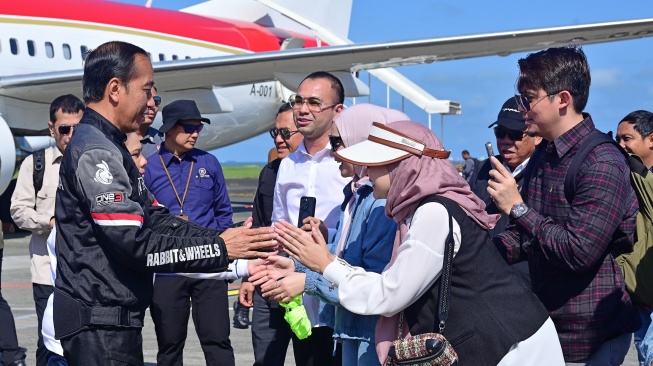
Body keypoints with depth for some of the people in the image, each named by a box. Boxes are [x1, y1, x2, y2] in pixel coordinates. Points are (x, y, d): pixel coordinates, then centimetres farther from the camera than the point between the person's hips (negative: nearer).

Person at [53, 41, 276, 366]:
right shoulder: (95, 152, -17)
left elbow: (155, 219, 9)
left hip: (110, 319, 10)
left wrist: (224, 238, -3)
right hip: (101, 324, -10)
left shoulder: (108, 148, 16)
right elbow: (135, 245, -24)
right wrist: (221, 248, -18)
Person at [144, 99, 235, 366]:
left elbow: (224, 211, 12)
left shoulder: (209, 164, 6)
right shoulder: (148, 168, -2)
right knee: (169, 344, 11)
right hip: (166, 271, -1)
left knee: (217, 341, 0)